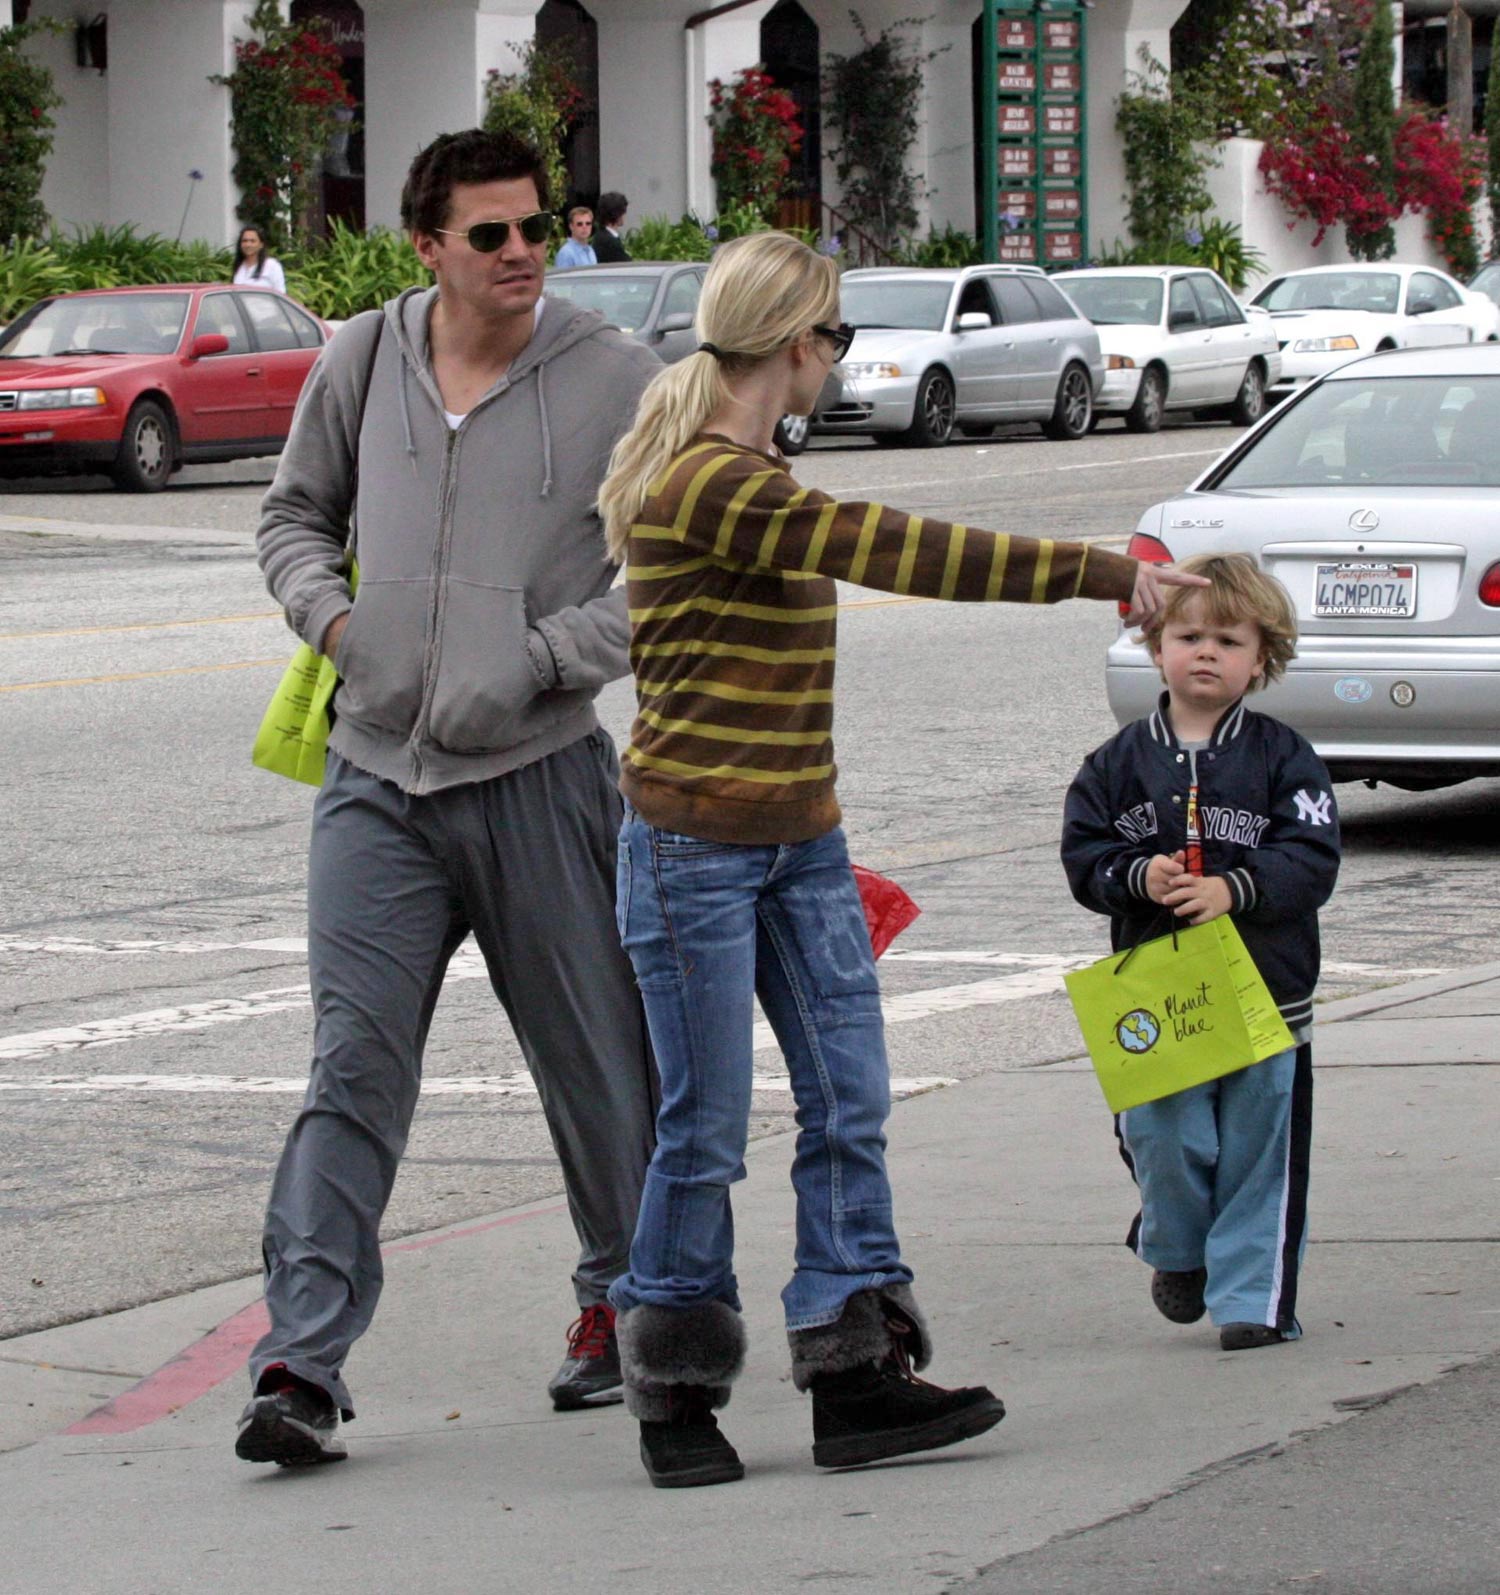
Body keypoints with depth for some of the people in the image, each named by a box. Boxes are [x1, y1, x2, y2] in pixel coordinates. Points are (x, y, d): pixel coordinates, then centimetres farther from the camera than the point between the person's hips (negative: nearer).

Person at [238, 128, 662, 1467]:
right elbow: (297, 514, 21)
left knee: (596, 1059, 10)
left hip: (540, 772, -2)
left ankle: (622, 1304, 32)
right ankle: (304, 1364, -11)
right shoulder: (362, 364, 6)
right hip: (377, 773, 2)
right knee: (353, 1067, -7)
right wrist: (331, 613, 1)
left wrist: (536, 660, -14)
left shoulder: (614, 379, -4)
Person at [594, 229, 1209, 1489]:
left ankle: (856, 1381, 5)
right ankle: (675, 1399, 9)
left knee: (850, 1101, 3)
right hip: (696, 846, -10)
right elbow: (887, 549, -23)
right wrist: (1086, 570, -20)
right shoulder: (703, 483, -18)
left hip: (801, 840, 10)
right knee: (707, 1129, -3)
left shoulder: (752, 477, 15)